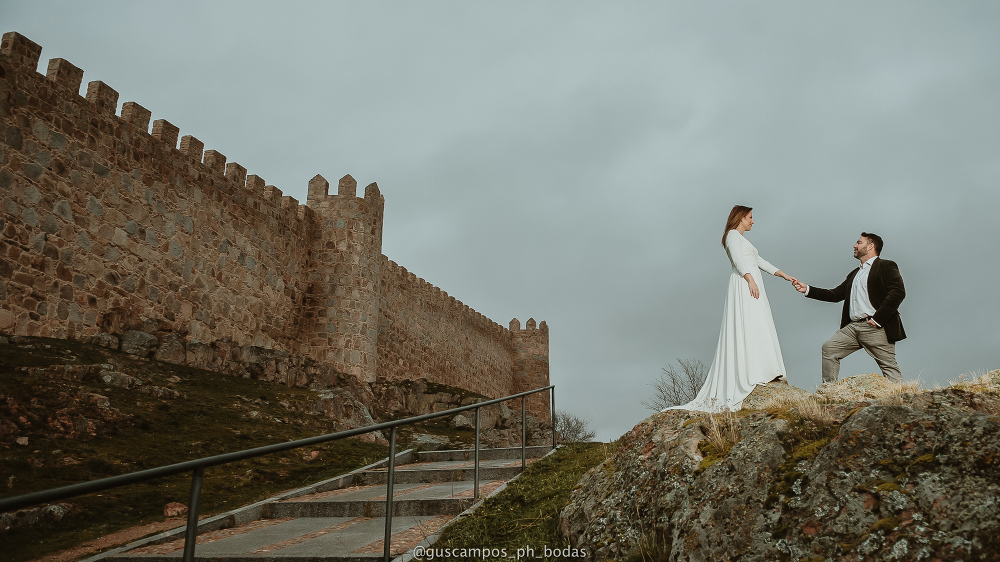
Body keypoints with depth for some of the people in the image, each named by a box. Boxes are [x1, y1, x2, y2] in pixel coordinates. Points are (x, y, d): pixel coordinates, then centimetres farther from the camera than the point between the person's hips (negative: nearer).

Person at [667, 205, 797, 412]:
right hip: (743, 285, -10)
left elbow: (760, 262, 30)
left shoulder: (742, 239, 30)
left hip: (751, 285, 10)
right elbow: (737, 259, -15)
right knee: (747, 327, -15)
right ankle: (750, 376, -20)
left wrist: (784, 275, 27)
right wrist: (750, 279, -27)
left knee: (755, 330, 2)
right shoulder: (733, 235, 1)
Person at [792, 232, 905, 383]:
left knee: (889, 367, -5)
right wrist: (807, 290, 13)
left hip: (875, 327, -7)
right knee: (829, 348, -1)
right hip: (853, 327, 7)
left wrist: (878, 318, -18)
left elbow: (898, 292, -14)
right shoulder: (854, 274, 25)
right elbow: (836, 294, 21)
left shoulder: (886, 266, 0)